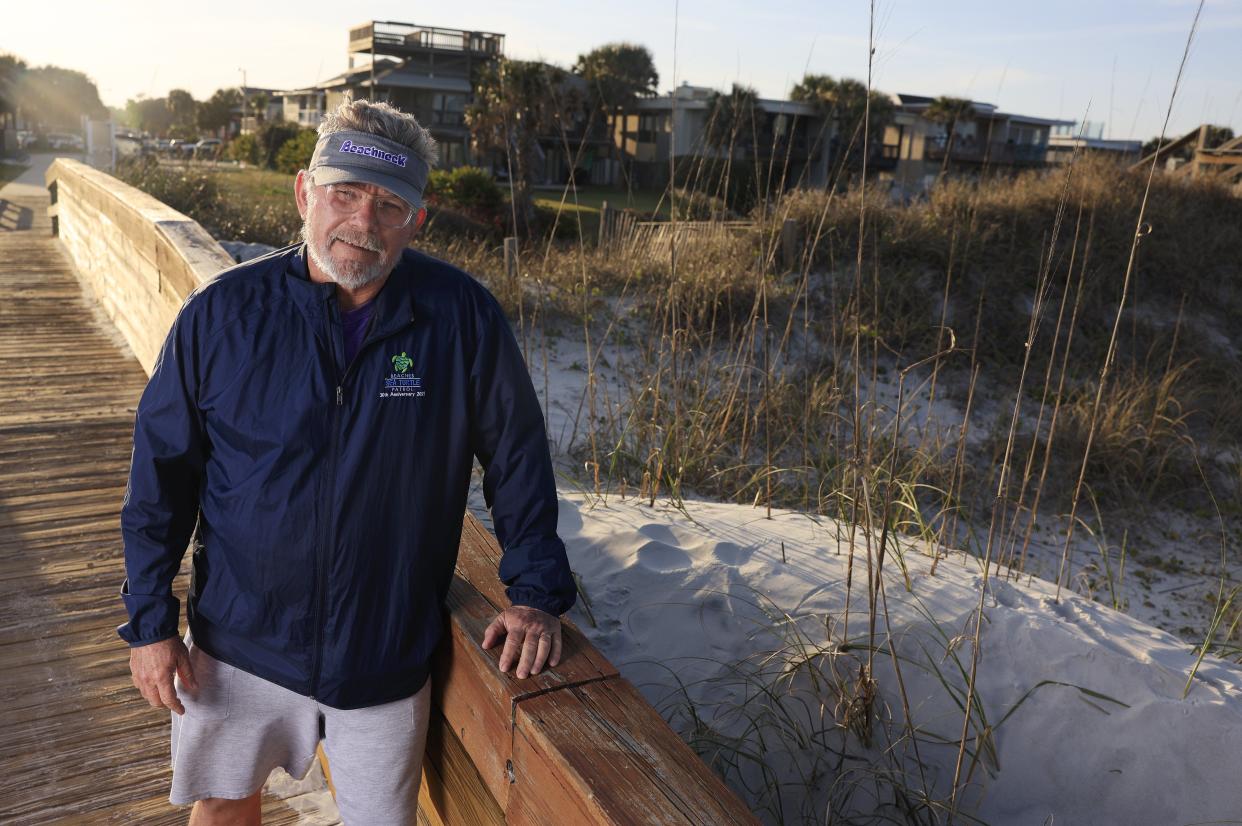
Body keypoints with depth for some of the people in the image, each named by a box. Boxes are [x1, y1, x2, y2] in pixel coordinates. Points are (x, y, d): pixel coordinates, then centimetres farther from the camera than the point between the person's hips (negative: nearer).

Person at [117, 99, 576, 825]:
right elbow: (162, 470, -2)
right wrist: (151, 618, -2)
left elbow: (517, 456, -3)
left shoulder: (463, 317, -14)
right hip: (238, 645, 2)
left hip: (389, 656, -1)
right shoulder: (223, 311, -10)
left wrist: (536, 590, -6)